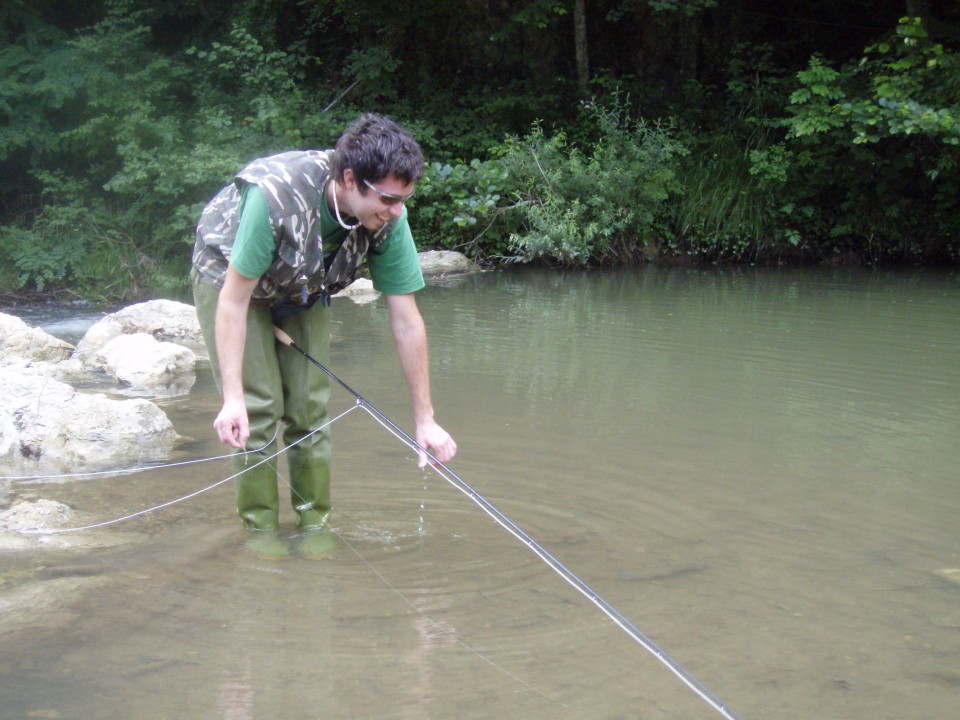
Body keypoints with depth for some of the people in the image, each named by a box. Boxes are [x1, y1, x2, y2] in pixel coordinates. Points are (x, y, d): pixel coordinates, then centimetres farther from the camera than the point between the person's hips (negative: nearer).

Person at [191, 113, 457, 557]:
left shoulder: (388, 219, -26)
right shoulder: (274, 195, -41)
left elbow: (407, 322, -19)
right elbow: (234, 300, -32)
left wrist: (424, 419, -16)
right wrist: (232, 398, -34)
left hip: (303, 292, 4)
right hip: (228, 280, -4)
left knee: (309, 408, -2)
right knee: (258, 408, -11)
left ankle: (314, 524, 13)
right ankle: (260, 529, 4)